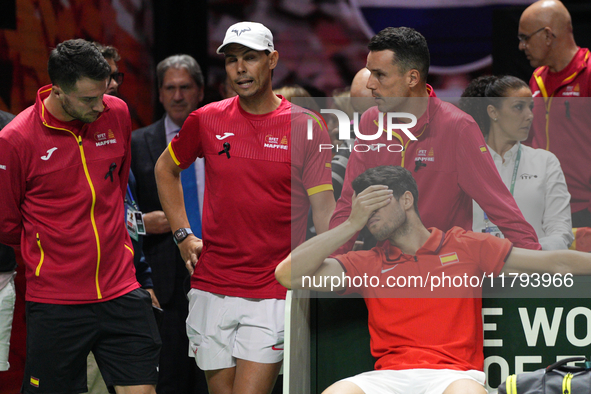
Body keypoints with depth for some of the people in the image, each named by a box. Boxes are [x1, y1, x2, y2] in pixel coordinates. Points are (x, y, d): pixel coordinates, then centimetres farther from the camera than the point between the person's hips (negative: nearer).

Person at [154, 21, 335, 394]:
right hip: (211, 289, 3)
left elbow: (324, 210, -3)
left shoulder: (306, 128, -3)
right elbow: (166, 169, 23)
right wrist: (183, 235, 14)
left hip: (274, 293, -3)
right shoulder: (206, 120, 5)